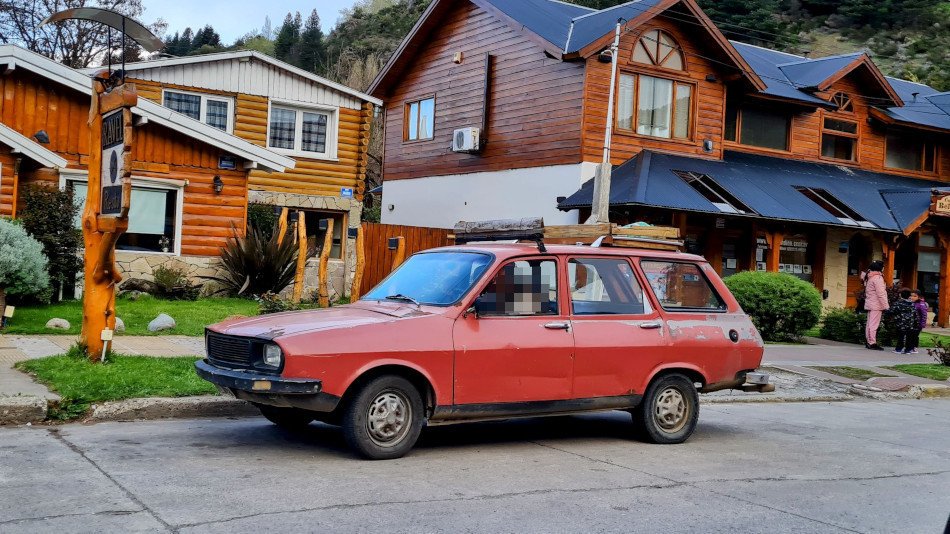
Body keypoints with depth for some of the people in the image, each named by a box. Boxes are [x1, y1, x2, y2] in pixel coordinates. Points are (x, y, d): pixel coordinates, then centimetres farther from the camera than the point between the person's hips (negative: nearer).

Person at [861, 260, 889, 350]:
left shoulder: (869, 277, 14)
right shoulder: (877, 278, -15)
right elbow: (881, 294, -18)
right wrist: (886, 306, -15)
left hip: (870, 304, 9)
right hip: (876, 305, -9)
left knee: (870, 323, 13)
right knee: (874, 324, -7)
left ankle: (868, 342, 18)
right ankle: (872, 343, -7)